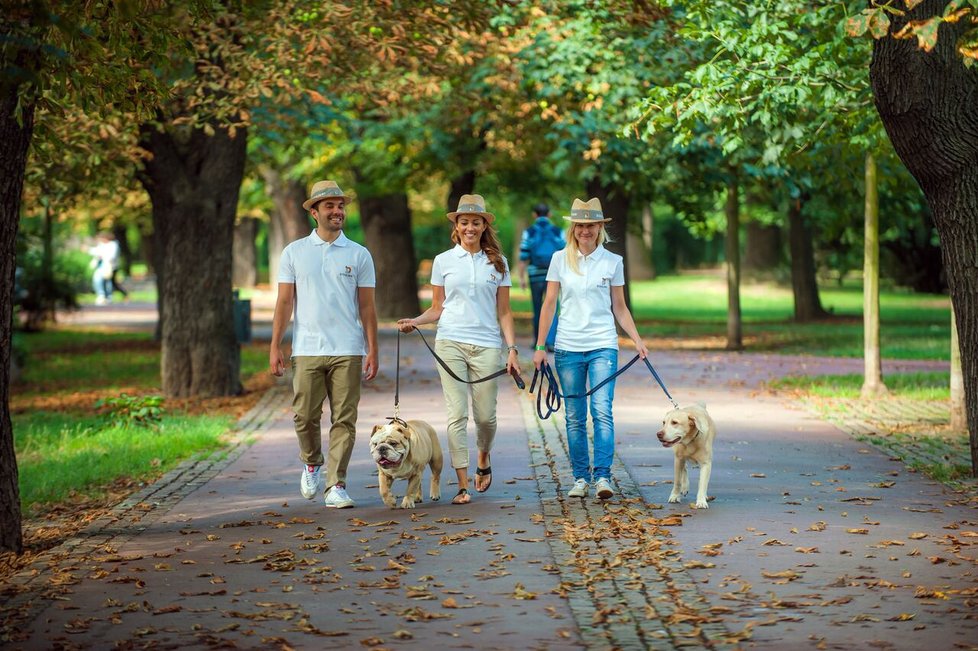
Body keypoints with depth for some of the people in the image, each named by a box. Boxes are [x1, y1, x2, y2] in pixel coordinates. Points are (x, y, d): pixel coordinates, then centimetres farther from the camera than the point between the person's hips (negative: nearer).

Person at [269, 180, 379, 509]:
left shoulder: (359, 255, 7)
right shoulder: (294, 252, 7)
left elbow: (367, 306, 7)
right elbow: (284, 303, 7)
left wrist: (372, 350, 1)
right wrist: (275, 347, 1)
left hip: (347, 352, 0)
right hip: (306, 350, 0)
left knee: (344, 420, -3)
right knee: (305, 417, 1)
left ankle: (336, 485, 2)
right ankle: (312, 464, 28)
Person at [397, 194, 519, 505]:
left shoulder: (497, 262, 9)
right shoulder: (444, 261, 8)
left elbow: (503, 312, 10)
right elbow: (437, 308, 12)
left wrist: (512, 348, 1)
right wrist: (414, 321, -6)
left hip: (486, 345, 1)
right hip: (450, 342, 0)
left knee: (485, 415, 0)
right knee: (457, 414, -6)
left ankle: (483, 459, 32)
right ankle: (463, 485, -4)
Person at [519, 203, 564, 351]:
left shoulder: (529, 232, 0)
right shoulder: (558, 232, 4)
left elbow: (523, 258, -3)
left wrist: (521, 278, 3)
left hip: (535, 276, 0)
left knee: (537, 310, 13)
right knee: (552, 310, -2)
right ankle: (550, 342, -17)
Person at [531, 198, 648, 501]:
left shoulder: (612, 261, 5)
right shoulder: (560, 259, 5)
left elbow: (619, 308, 10)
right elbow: (549, 304, 7)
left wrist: (637, 340, 1)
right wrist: (540, 346, 5)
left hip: (603, 345, -1)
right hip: (568, 347, 1)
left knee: (602, 411, -13)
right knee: (574, 416, 4)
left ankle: (602, 476, -13)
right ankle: (580, 478, 11)